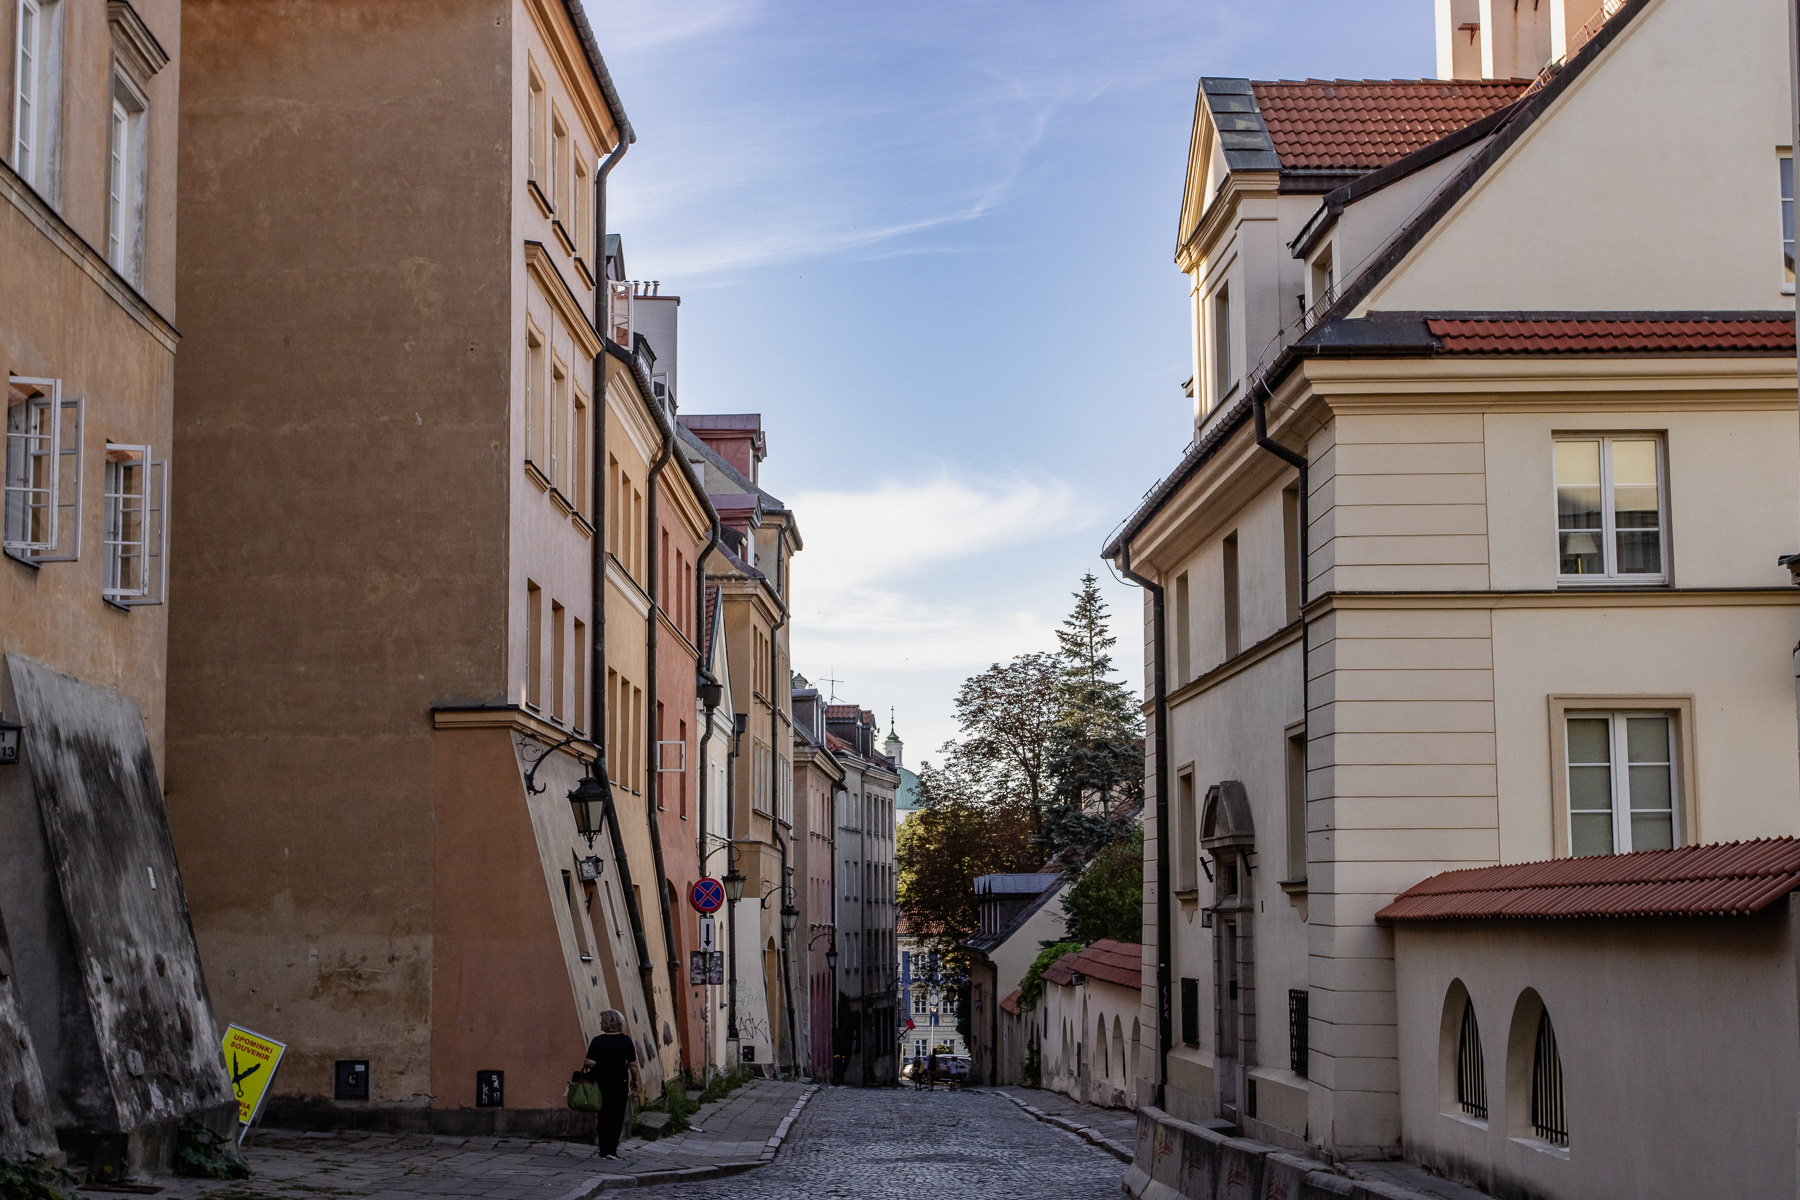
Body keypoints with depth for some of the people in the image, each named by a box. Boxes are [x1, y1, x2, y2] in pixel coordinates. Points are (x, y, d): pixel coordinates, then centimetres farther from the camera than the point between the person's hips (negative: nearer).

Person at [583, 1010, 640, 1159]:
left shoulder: (598, 1041, -11)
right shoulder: (626, 1040, -4)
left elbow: (590, 1063, -18)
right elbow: (633, 1064, 0)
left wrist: (584, 1066, 3)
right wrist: (634, 1080, 13)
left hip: (601, 1082, -1)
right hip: (620, 1081, 1)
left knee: (604, 1116, 11)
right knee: (617, 1116, 7)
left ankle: (604, 1150, 15)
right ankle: (612, 1149, -2)